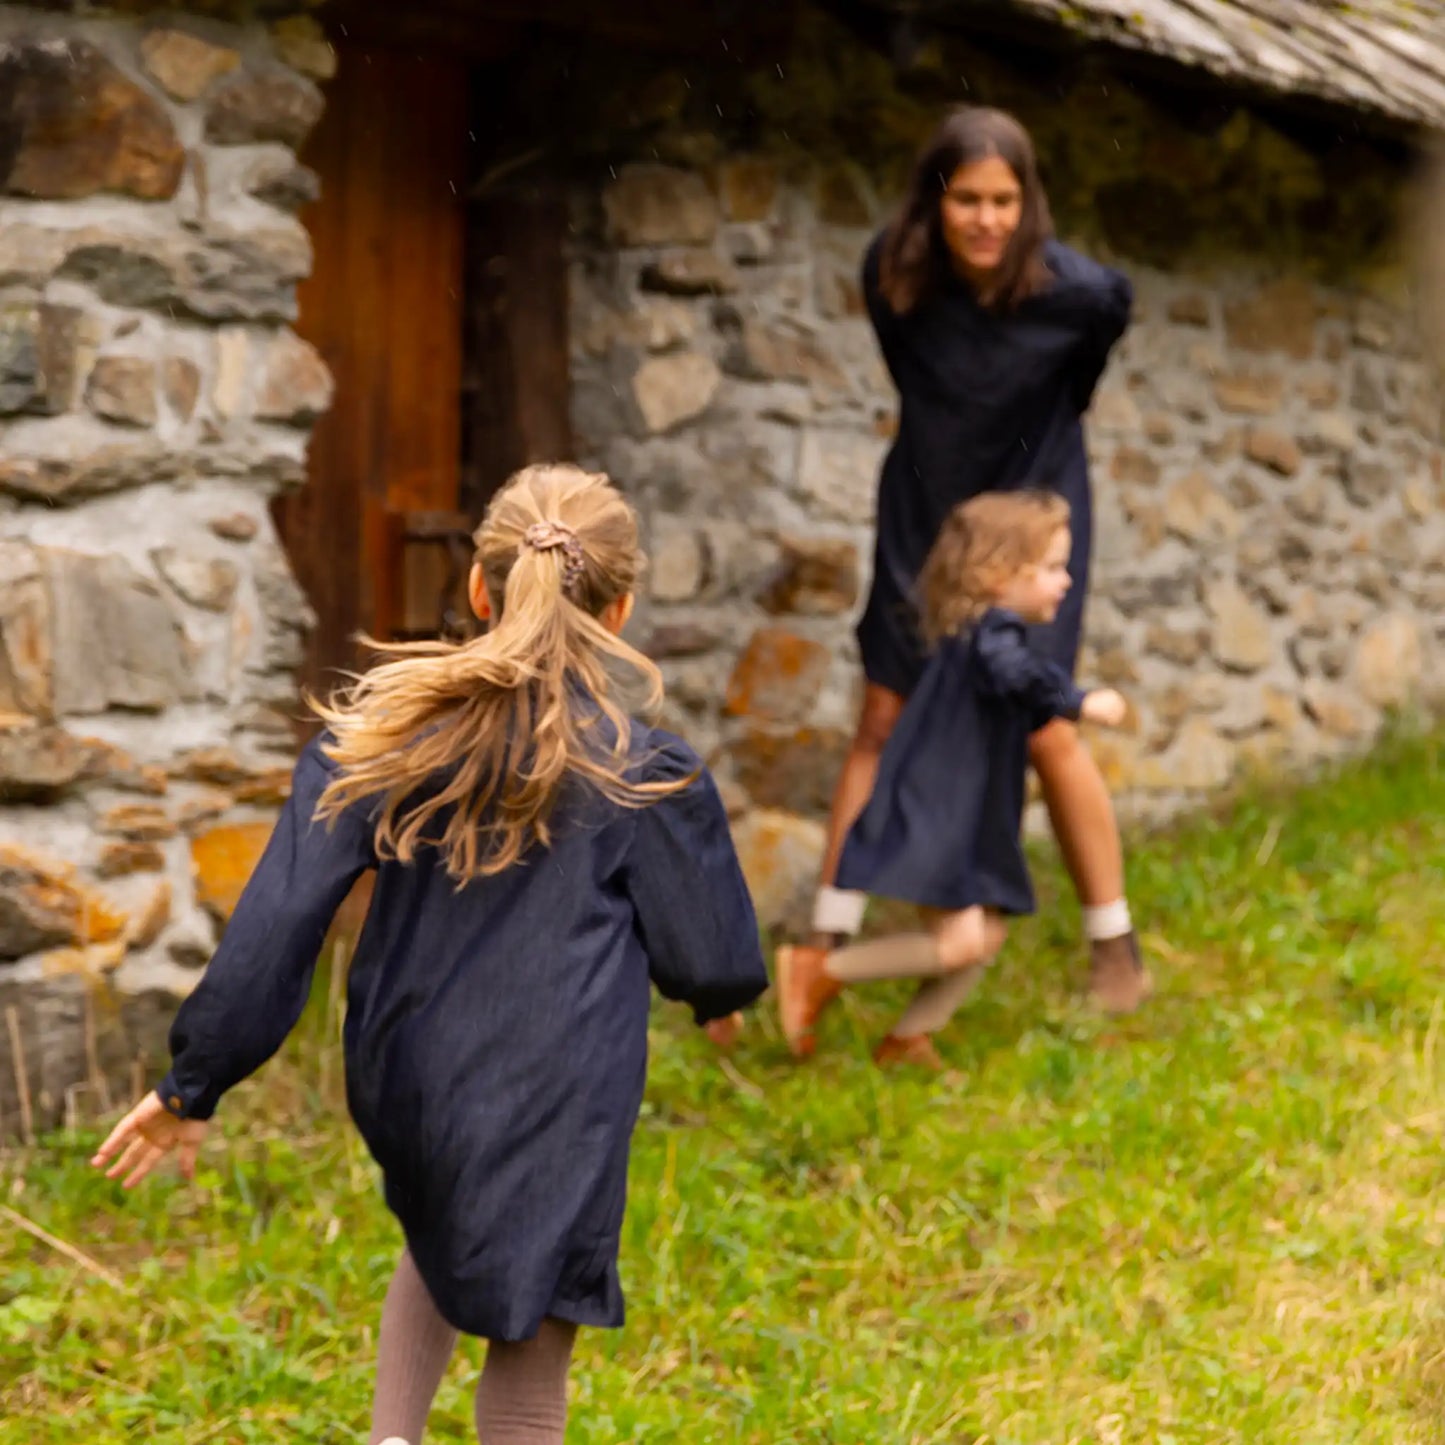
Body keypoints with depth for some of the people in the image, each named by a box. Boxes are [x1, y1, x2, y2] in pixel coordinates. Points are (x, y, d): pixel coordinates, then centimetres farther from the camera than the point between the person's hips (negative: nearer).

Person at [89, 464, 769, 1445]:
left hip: (402, 1088, 4)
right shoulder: (648, 778, -11)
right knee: (528, 1366, 10)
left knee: (444, 1244, 32)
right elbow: (713, 962, -2)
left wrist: (194, 1085, 3)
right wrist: (721, 994, 23)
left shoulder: (382, 731, -4)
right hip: (552, 1108, -4)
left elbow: (277, 922, -4)